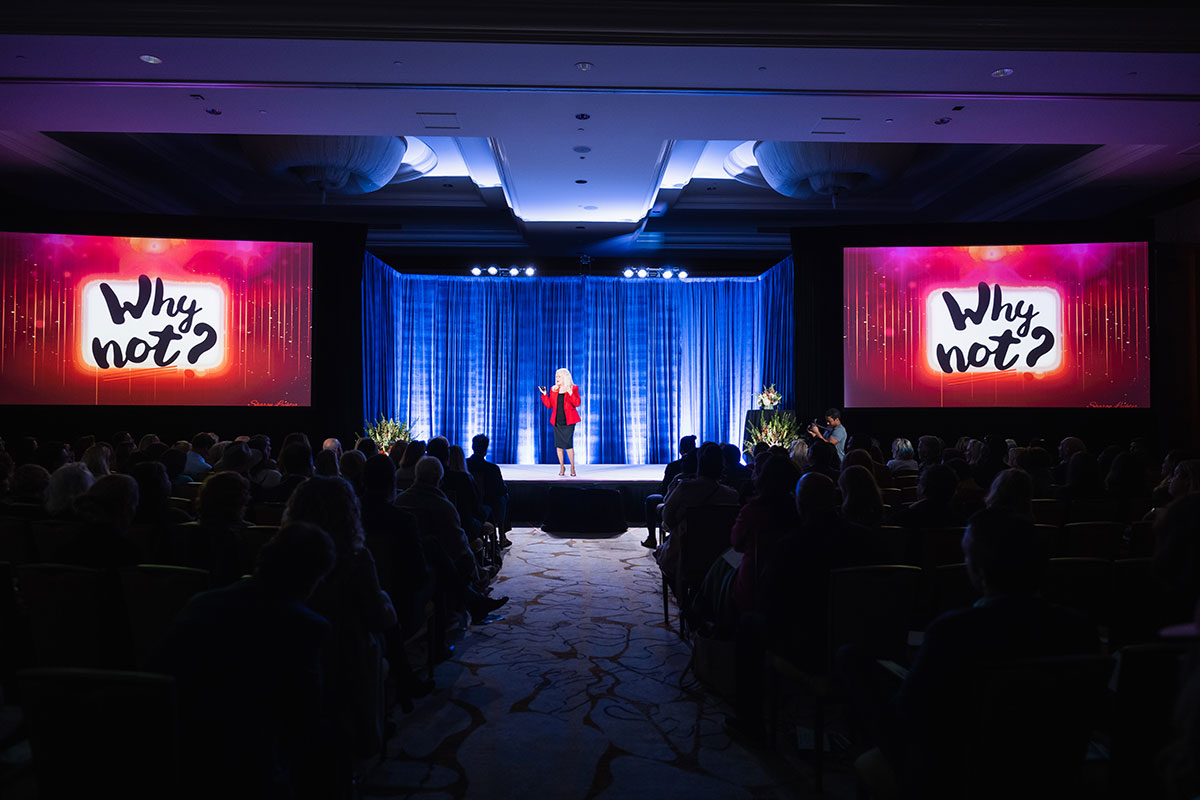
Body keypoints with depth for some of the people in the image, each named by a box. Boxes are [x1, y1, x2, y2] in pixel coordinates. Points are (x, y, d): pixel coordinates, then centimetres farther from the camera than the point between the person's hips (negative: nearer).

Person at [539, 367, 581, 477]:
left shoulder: (573, 389, 1)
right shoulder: (553, 389, 12)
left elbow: (577, 404, -10)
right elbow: (549, 405, 10)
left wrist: (570, 393, -22)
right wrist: (544, 394, -1)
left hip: (568, 421, -4)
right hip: (557, 421, 4)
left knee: (568, 444, -9)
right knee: (558, 444, 4)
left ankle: (572, 467, 4)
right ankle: (562, 467, 17)